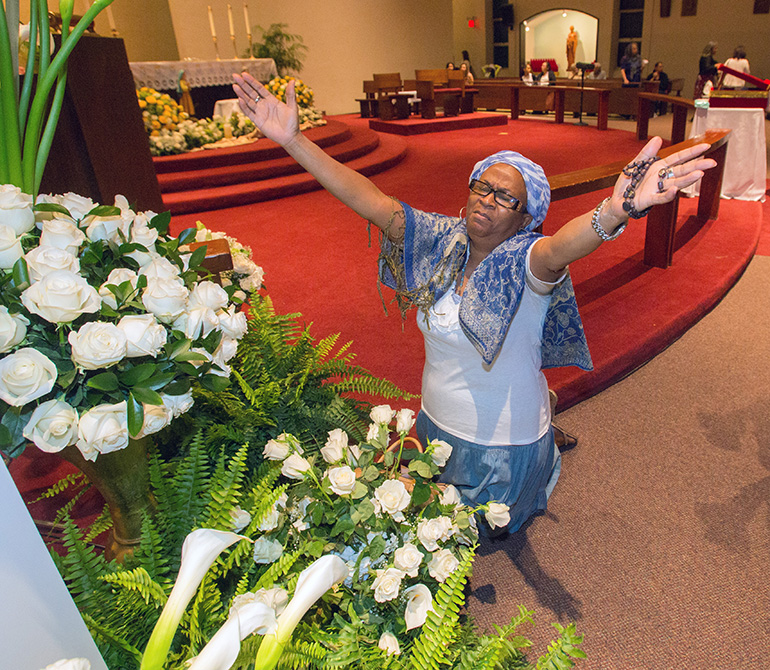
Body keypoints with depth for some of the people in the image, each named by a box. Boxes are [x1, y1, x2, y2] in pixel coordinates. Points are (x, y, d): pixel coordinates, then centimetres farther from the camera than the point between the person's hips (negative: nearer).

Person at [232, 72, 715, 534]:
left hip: (503, 443, -5)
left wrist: (614, 212, -75)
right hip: (436, 422, 5)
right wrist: (292, 139, -25)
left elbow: (559, 250, -51)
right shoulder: (442, 238, -12)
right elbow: (369, 200, -19)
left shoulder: (524, 262, -27)